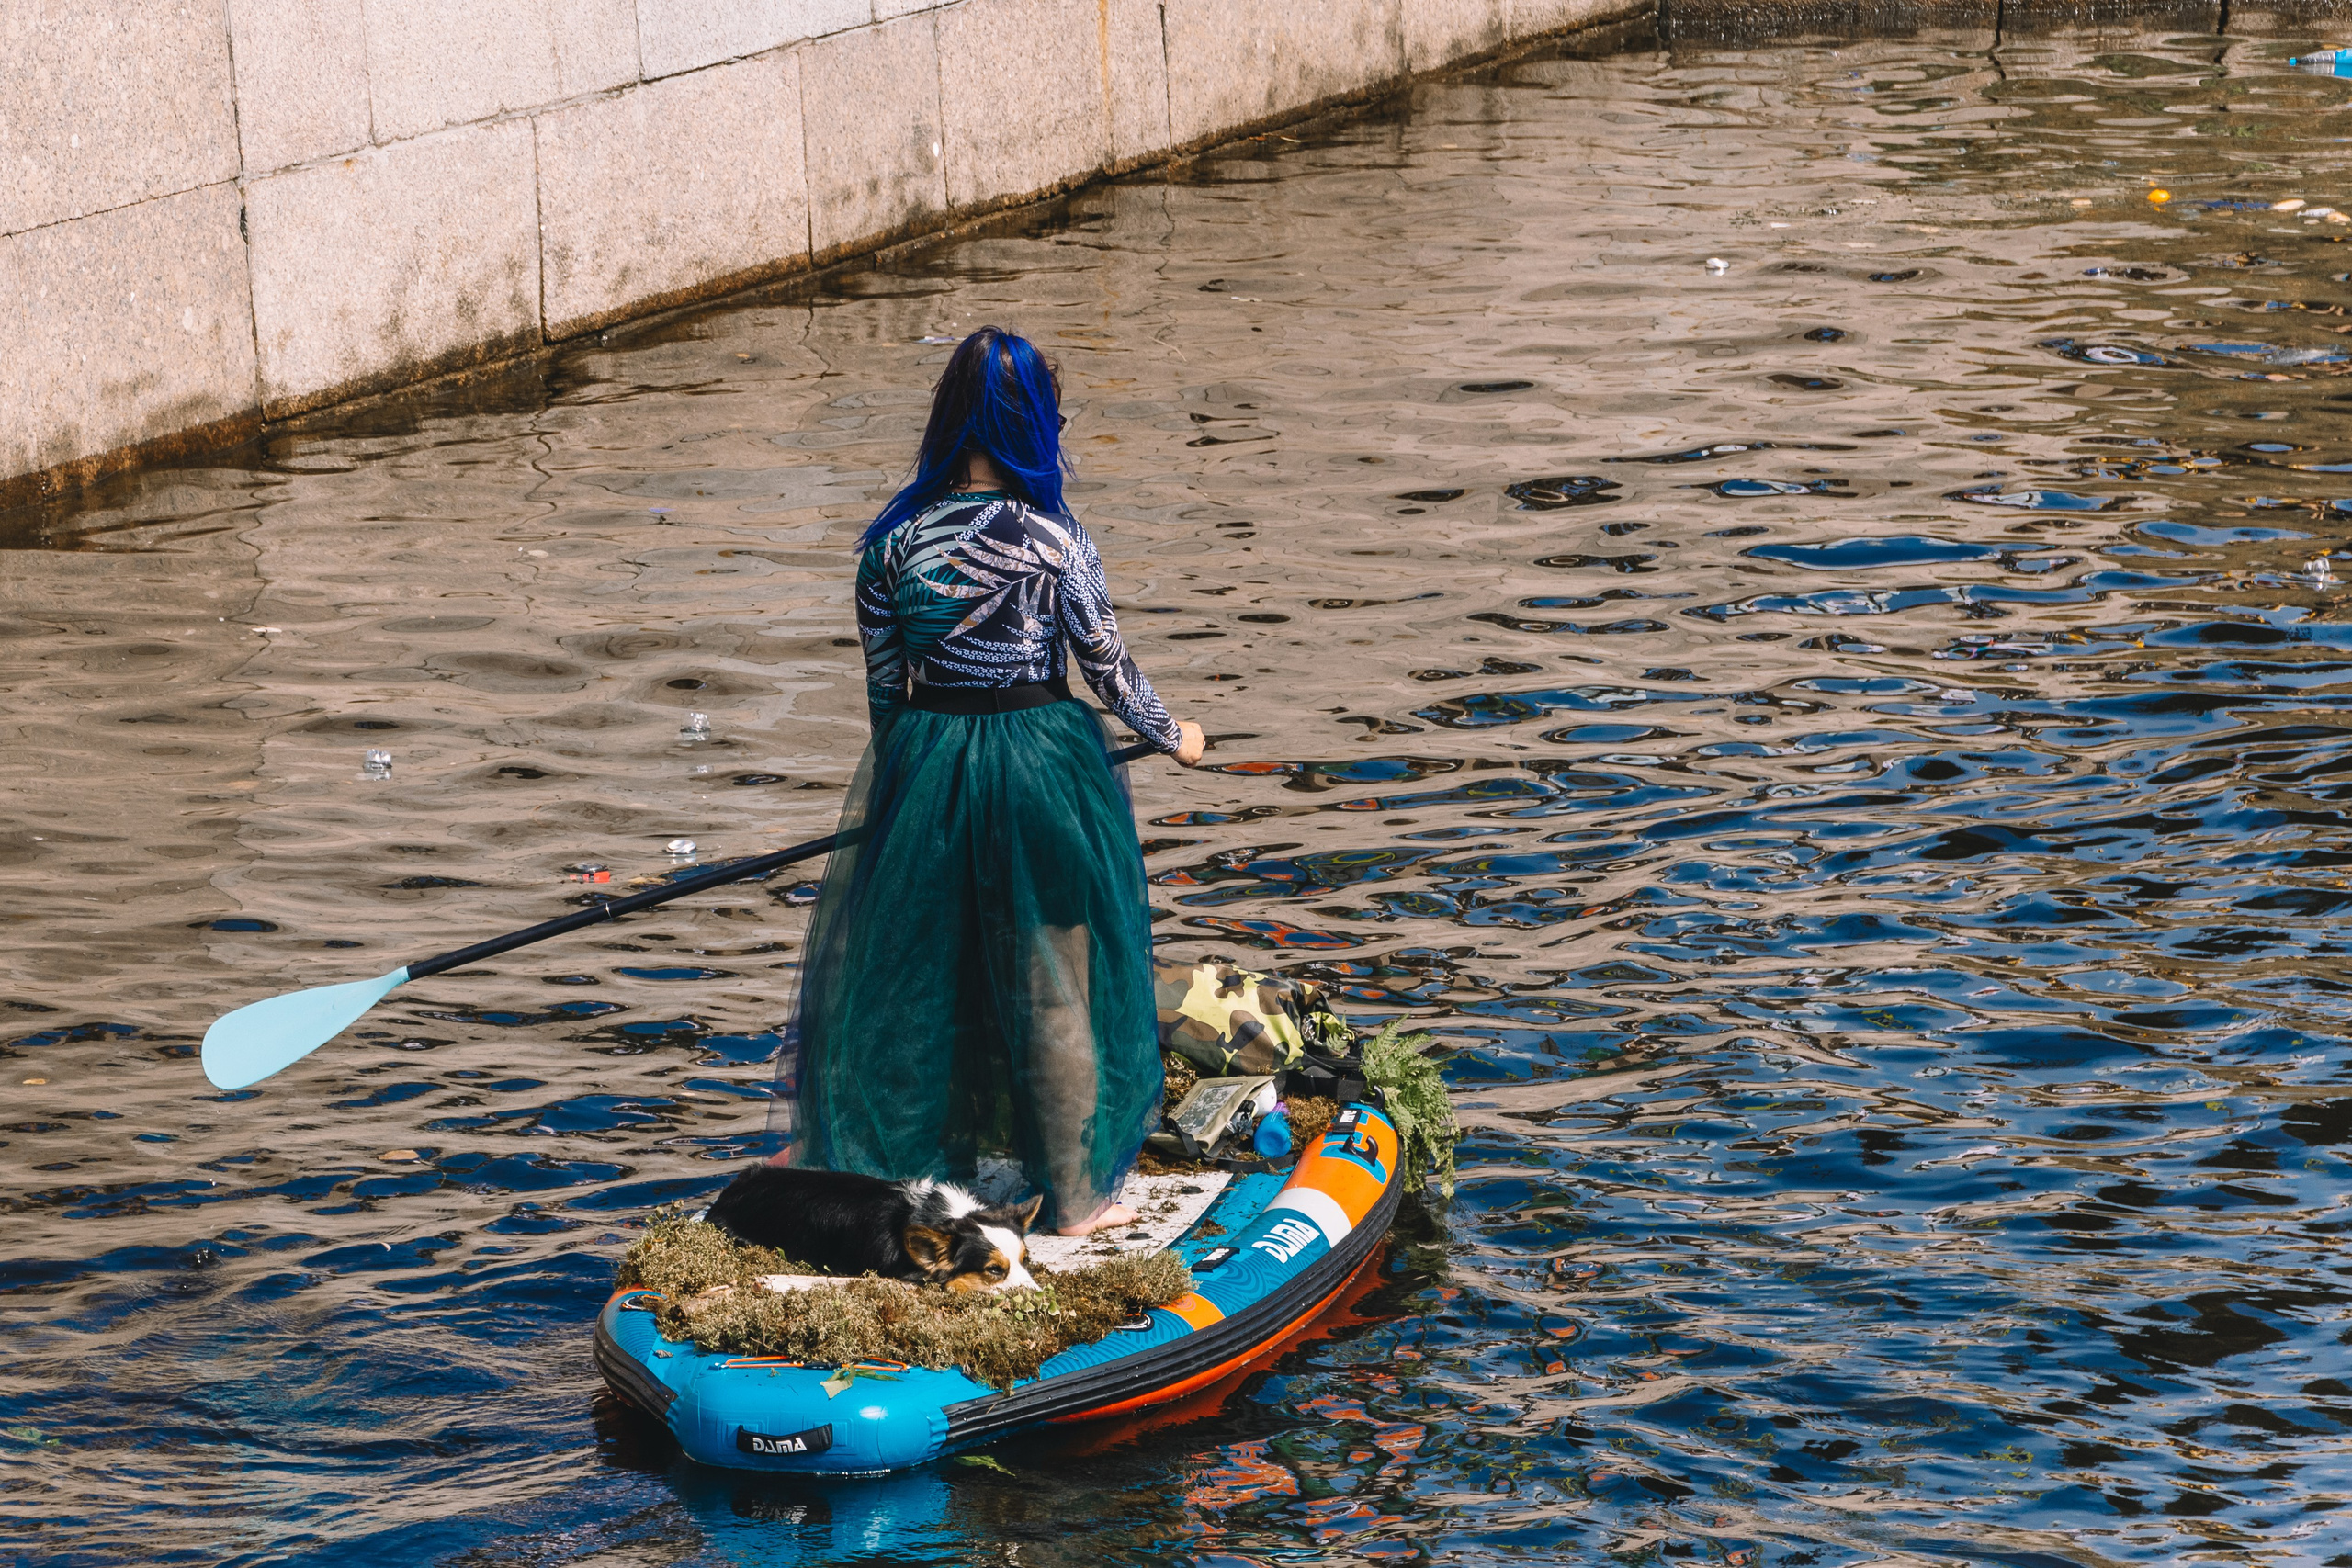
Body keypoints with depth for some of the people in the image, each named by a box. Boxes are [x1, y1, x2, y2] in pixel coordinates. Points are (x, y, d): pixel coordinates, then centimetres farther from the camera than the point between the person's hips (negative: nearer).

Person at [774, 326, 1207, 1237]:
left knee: (908, 967, 18)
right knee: (1053, 981, 10)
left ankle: (861, 1165, 29)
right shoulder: (1054, 541, -14)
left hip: (920, 765, 3)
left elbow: (881, 682, 3)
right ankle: (1076, 1198, 20)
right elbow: (1108, 668, -5)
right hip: (1038, 768, -3)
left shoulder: (893, 539, -5)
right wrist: (1175, 738, 12)